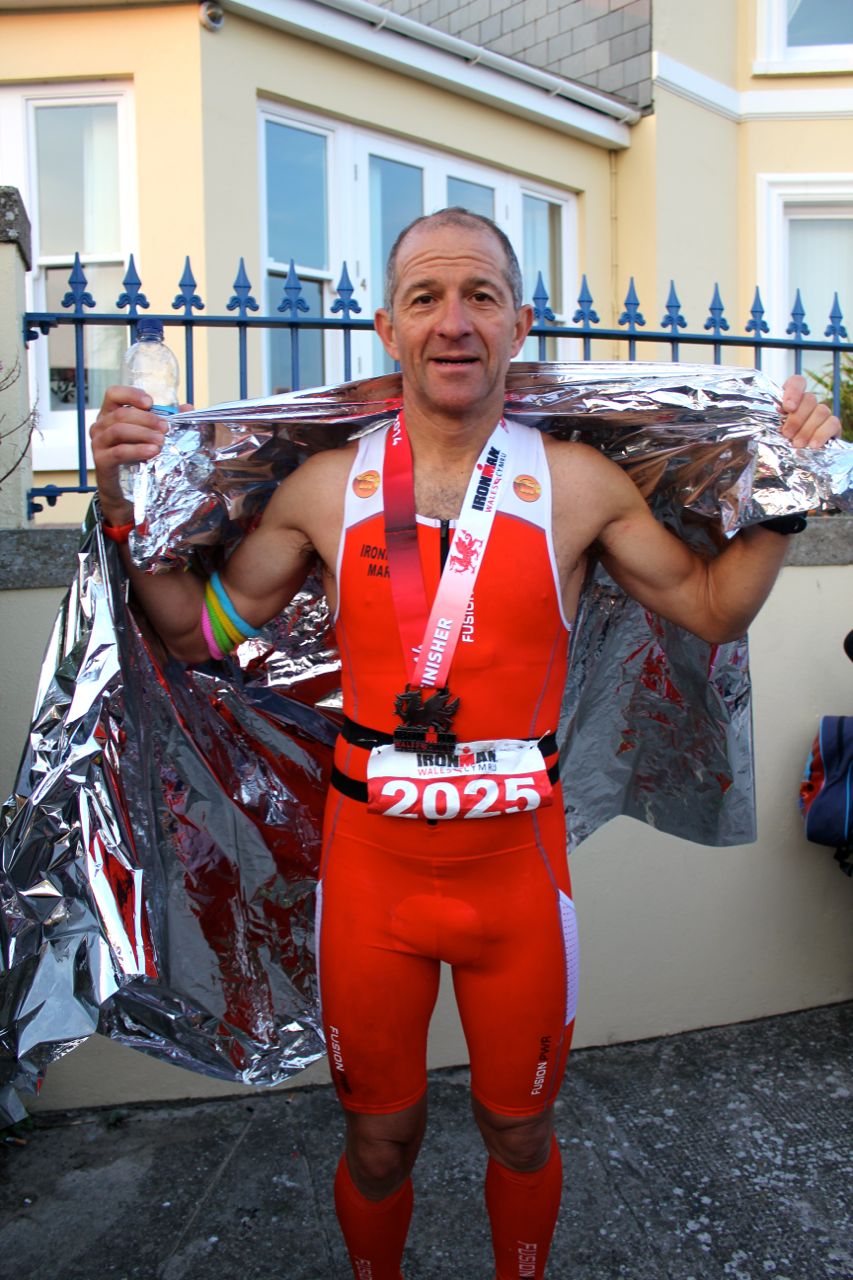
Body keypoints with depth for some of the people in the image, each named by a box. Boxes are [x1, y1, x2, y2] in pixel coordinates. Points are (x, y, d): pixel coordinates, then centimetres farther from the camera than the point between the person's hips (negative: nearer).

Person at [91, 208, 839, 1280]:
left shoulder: (577, 483, -4)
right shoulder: (325, 487, -3)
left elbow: (711, 610, 6)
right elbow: (201, 630, 5)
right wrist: (127, 507, -6)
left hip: (518, 865, 0)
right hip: (370, 862, 0)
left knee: (520, 1133, 22)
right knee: (378, 1140, 20)